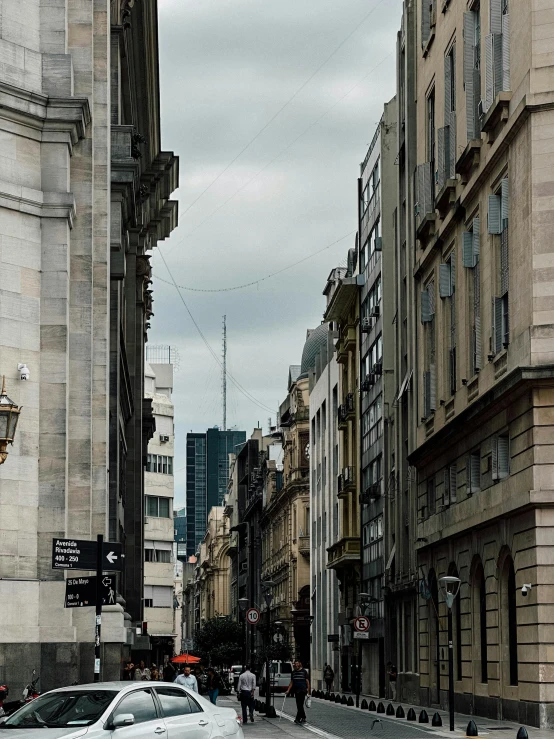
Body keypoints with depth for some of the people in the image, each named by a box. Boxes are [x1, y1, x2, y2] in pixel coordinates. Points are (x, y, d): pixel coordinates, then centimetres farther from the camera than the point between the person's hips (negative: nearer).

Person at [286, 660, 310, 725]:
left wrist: (308, 689, -8)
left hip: (302, 690, -6)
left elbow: (307, 681, -1)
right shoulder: (293, 672, 13)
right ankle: (303, 718, 17)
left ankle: (298, 718, -14)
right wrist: (288, 690, 9)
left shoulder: (304, 671, -1)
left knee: (300, 705, -12)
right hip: (296, 691, 6)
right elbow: (291, 682, 17)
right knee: (299, 705, 7)